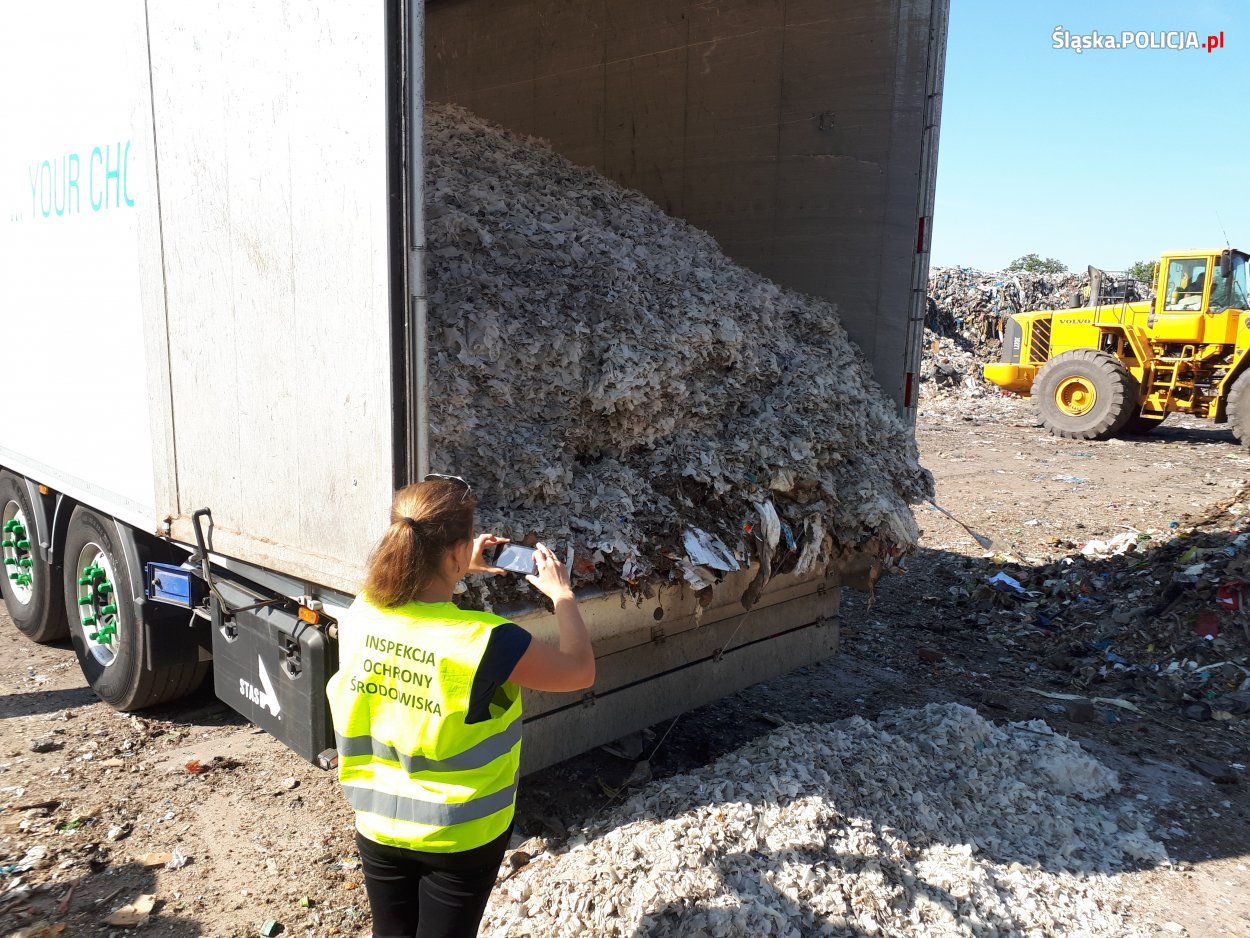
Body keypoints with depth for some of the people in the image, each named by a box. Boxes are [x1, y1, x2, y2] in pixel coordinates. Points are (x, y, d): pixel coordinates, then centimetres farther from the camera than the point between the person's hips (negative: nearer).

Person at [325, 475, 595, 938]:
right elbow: (581, 671, -14)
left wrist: (462, 571, 13)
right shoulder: (486, 641, -31)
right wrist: (562, 595, -2)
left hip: (378, 824, 4)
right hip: (461, 833, -4)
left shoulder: (358, 616, -15)